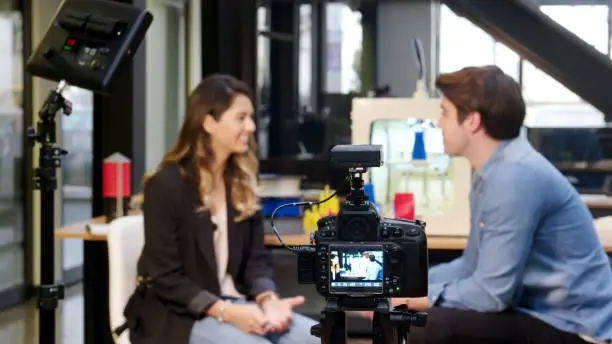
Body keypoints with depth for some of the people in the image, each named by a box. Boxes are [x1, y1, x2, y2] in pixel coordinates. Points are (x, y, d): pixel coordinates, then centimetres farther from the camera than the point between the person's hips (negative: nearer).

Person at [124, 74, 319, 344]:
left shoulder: (242, 183, 10)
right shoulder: (166, 185, -12)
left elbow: (256, 258, 8)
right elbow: (165, 277, -14)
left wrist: (268, 299, -14)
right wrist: (225, 311, -25)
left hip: (233, 304, 7)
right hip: (177, 315, -7)